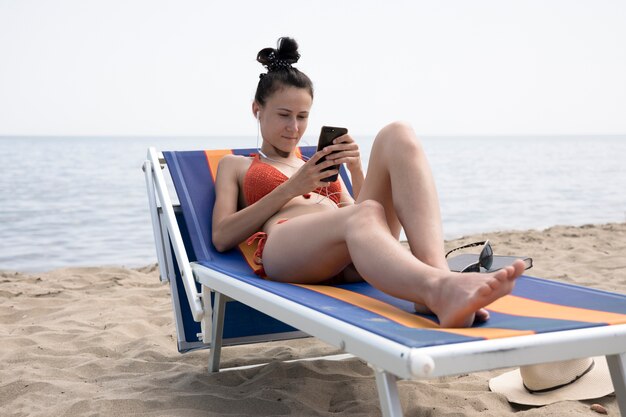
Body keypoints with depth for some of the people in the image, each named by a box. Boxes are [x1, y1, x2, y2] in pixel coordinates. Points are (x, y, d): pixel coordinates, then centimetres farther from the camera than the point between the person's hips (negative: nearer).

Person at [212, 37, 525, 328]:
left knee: (398, 136, -19)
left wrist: (356, 169, 8)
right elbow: (221, 237, 8)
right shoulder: (235, 166, 27)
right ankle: (438, 288, -72)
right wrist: (291, 188, 1)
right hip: (285, 249, -4)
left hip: (350, 263, 4)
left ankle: (438, 275, -43)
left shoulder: (320, 166, 37)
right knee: (363, 216, -38)